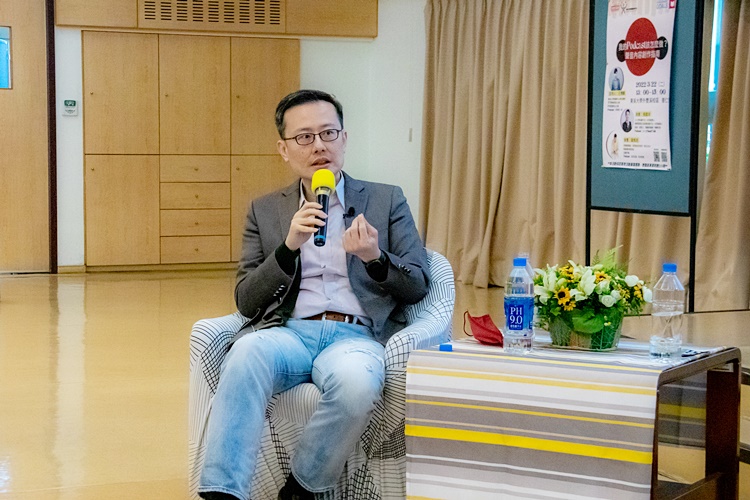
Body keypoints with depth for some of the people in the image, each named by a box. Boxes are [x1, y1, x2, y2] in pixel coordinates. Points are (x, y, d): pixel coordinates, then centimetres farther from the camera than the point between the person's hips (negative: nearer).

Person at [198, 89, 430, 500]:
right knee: (248, 353, -36)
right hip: (288, 331, 1)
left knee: (356, 382, -37)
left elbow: (417, 286, 12)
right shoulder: (264, 211, 18)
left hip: (358, 334, -1)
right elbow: (246, 302, 10)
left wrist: (375, 258, -10)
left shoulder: (387, 200, 16)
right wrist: (288, 246, -7)